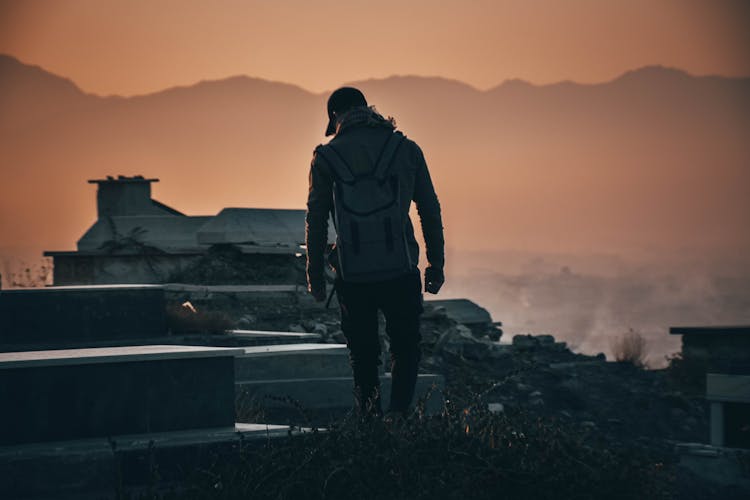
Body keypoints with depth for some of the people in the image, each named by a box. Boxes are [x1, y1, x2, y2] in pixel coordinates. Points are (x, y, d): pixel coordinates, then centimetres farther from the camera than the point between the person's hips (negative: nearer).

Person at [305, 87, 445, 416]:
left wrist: (315, 276, 8)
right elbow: (430, 210, 5)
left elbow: (316, 221, 1)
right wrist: (436, 265, 11)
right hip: (401, 273, 0)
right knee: (405, 351, 15)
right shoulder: (406, 150, 4)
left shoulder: (326, 157, 1)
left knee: (363, 356, 15)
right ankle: (398, 415, 1)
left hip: (352, 277, 0)